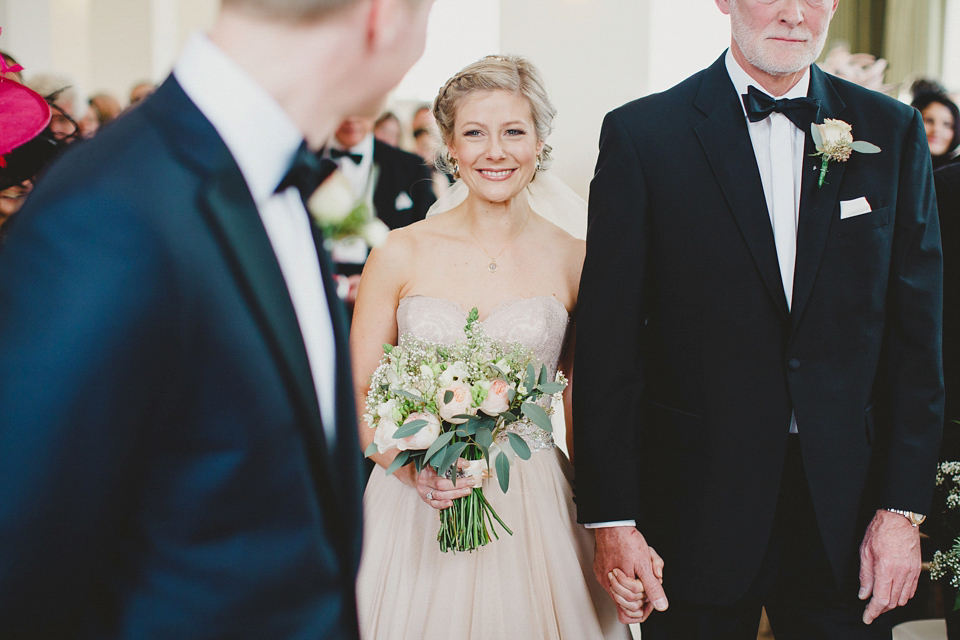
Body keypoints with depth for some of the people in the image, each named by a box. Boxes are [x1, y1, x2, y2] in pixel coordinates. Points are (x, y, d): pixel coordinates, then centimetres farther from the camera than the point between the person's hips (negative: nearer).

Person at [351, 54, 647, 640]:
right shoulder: (401, 256, -3)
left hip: (534, 511, 0)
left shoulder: (574, 261, -2)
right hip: (415, 507, 0)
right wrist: (410, 469, -16)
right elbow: (355, 394, 1)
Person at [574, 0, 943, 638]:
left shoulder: (894, 132, 4)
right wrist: (612, 518, -8)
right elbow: (608, 341, -5)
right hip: (698, 507, -2)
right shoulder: (640, 134, -4)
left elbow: (915, 338, 4)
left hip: (846, 512, 2)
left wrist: (902, 509, -2)